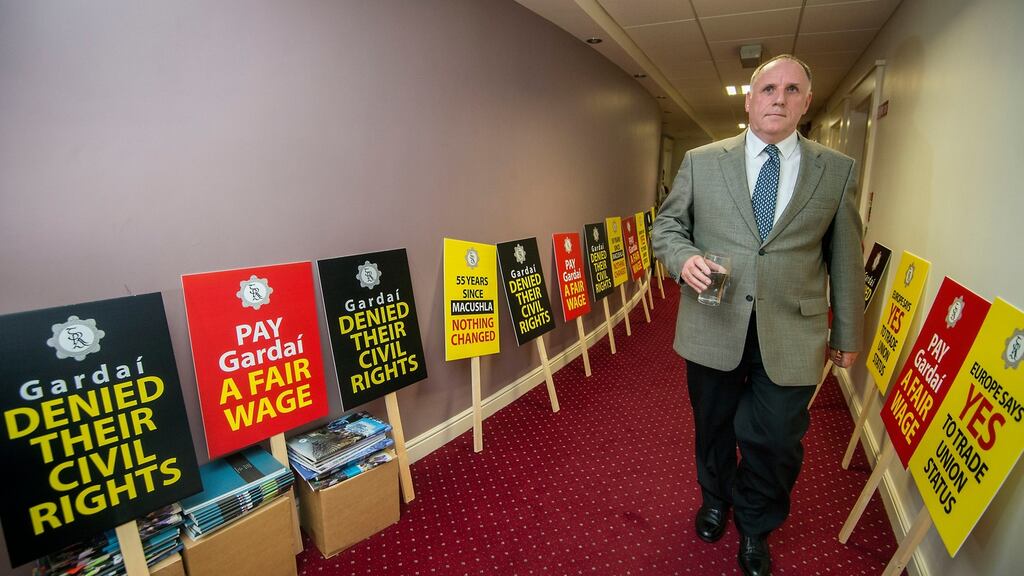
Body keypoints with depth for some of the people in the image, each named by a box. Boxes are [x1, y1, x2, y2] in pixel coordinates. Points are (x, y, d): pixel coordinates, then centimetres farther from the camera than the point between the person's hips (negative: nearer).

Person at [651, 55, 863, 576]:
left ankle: (754, 529, 38)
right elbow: (667, 224, 6)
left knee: (776, 441, 7)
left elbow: (845, 259, 5)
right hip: (713, 328, 1)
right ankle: (715, 499, 49)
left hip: (790, 337, 0)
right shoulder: (701, 161, 2)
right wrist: (683, 258, -16)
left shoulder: (837, 171, 3)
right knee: (714, 427, 19)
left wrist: (847, 334, 8)